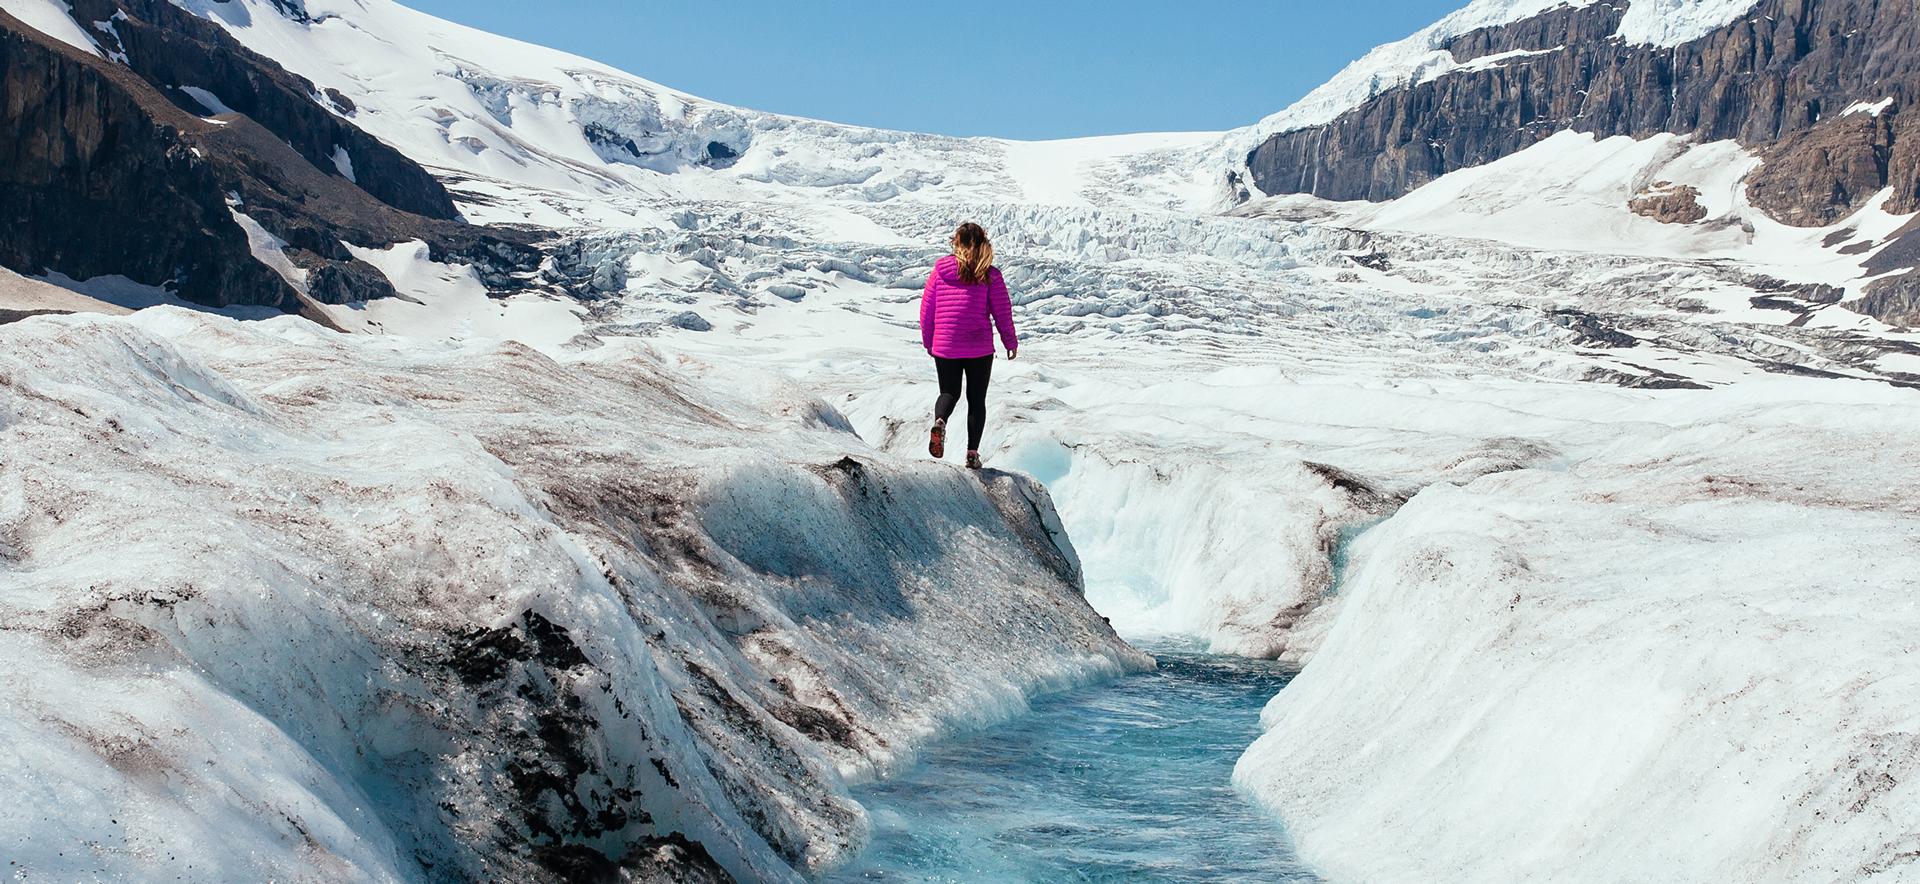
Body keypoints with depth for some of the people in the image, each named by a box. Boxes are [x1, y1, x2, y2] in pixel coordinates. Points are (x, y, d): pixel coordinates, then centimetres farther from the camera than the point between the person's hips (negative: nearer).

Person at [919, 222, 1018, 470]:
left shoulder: (940, 270, -1)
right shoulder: (990, 275, -5)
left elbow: (926, 308, 4)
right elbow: (1002, 311, -3)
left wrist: (928, 342, 16)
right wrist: (1011, 342, 10)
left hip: (944, 347, 1)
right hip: (980, 348, -1)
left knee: (949, 392, 18)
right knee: (976, 400, 12)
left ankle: (940, 421, -14)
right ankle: (972, 453, 7)